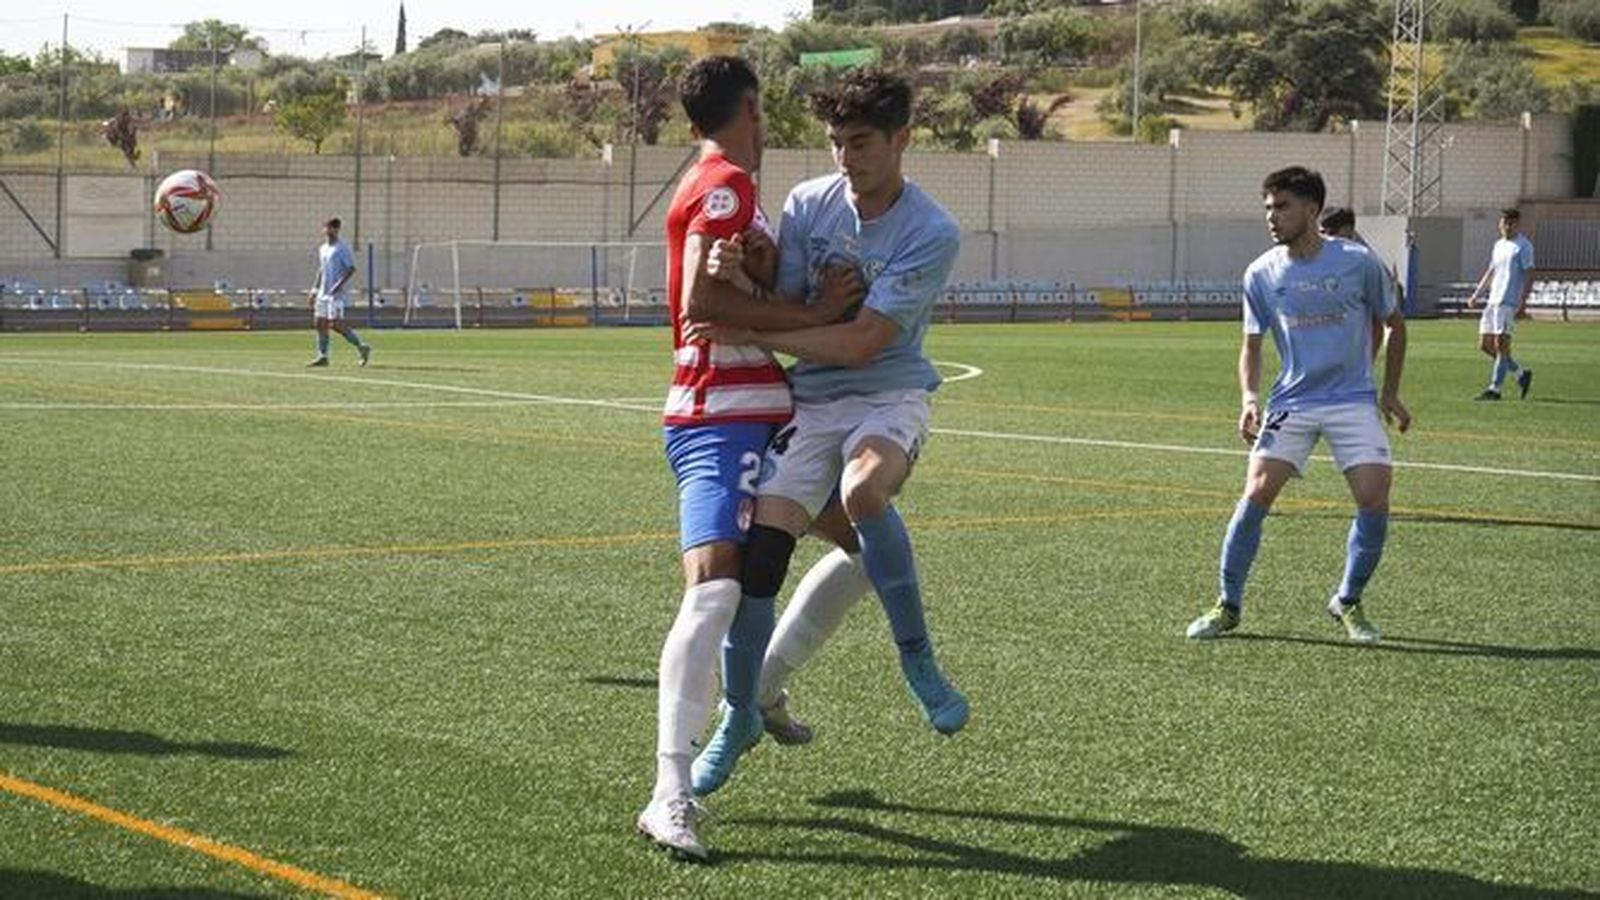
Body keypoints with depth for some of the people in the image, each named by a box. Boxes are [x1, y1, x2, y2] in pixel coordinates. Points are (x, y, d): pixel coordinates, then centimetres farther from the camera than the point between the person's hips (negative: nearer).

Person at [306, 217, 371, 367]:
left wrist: (339, 284, -23)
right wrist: (315, 290, 21)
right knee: (320, 324, 2)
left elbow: (351, 269, -14)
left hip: (335, 293, -8)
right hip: (323, 292, 8)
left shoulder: (342, 248, -8)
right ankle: (322, 356, 6)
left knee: (336, 324, -12)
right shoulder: (322, 249, 16)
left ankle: (362, 346, 0)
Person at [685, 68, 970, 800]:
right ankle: (742, 713, 11)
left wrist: (749, 333, -21)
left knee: (862, 490, -36)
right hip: (810, 401, 4)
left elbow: (860, 342, -19)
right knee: (762, 540, -9)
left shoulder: (932, 234, -14)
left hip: (889, 393, -4)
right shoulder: (808, 204, 0)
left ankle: (917, 658, -18)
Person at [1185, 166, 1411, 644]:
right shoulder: (1261, 274, -1)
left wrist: (1390, 393, 8)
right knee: (1255, 496, -12)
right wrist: (1249, 397, -9)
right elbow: (1251, 344, 9)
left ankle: (1348, 602, 10)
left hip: (1354, 401, -1)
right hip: (1291, 402, 1)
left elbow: (1395, 324, 9)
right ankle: (1228, 605, 3)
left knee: (1374, 501, -12)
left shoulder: (1358, 262, -6)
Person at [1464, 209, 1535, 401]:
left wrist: (1523, 302, -18)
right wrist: (1476, 294, 21)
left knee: (1501, 343, -11)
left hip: (1509, 302, -9)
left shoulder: (1524, 246, -5)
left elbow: (1529, 275, -10)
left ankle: (1494, 389, -8)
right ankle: (1521, 374, 18)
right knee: (1485, 345, 6)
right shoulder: (1498, 245, 19)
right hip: (1493, 301, 9)